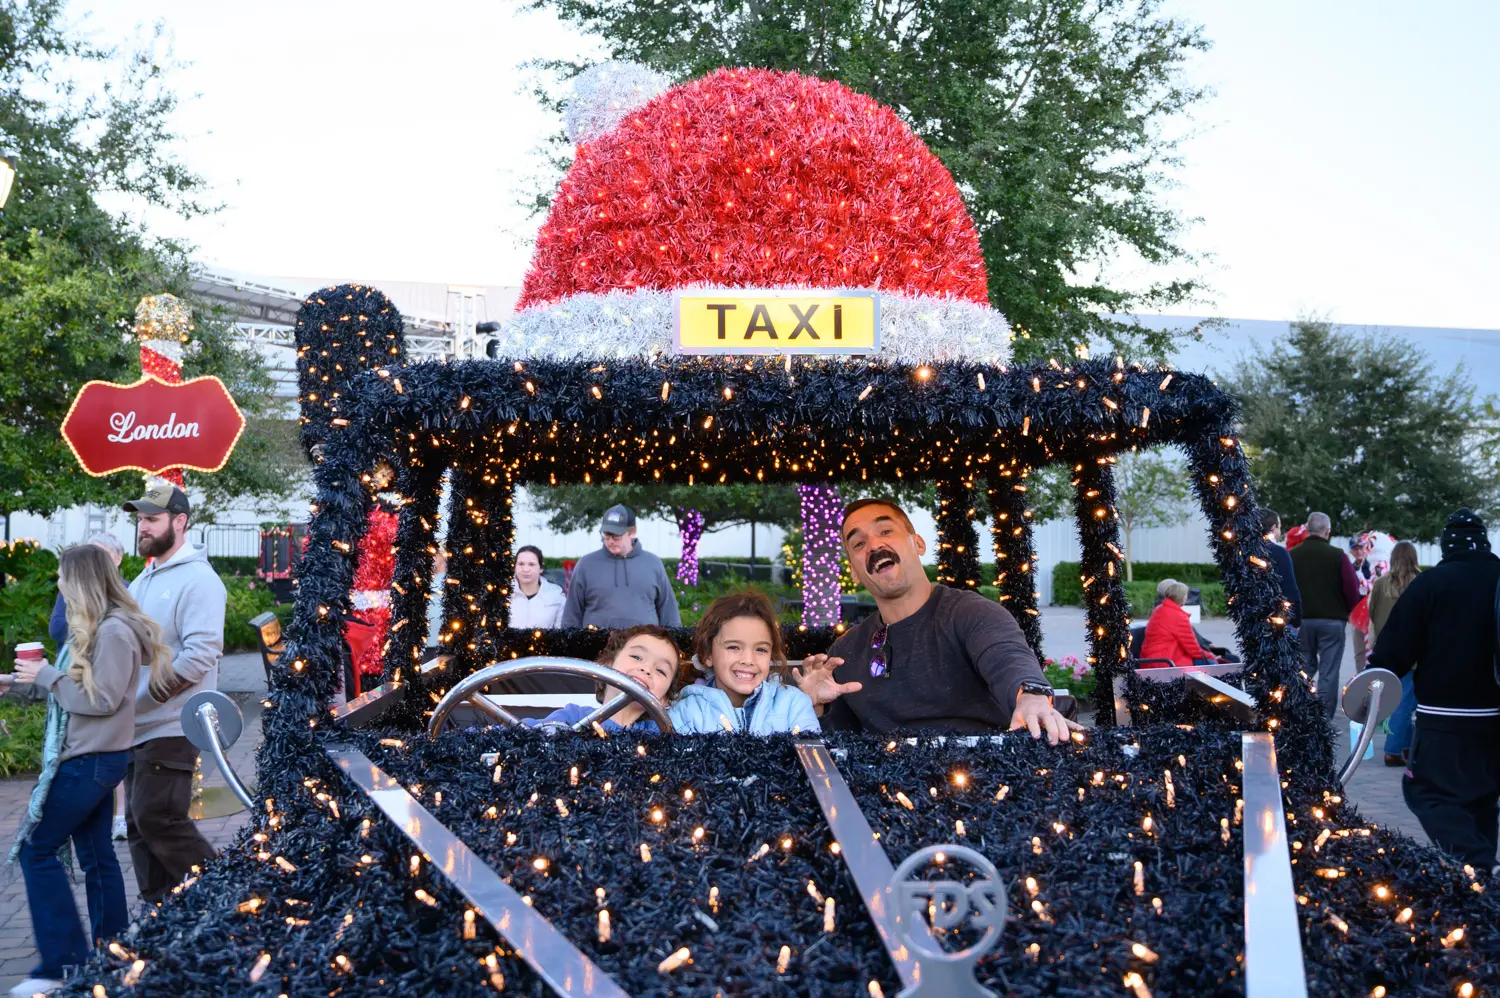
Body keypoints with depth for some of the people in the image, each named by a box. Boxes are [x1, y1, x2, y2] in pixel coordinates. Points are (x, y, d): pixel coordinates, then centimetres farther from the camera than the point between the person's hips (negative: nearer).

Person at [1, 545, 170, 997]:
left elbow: (102, 699, -21)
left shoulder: (114, 631, -19)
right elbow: (73, 689, 13)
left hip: (92, 760, -9)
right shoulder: (95, 628, 11)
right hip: (89, 758, 9)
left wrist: (46, 676, -14)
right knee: (97, 855, 12)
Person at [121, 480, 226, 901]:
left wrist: (145, 696, -21)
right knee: (140, 825, 10)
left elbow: (200, 655, -21)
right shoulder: (143, 581, 17)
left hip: (171, 727, -9)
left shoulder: (197, 580, -12)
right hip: (137, 727, 9)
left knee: (157, 818, -11)